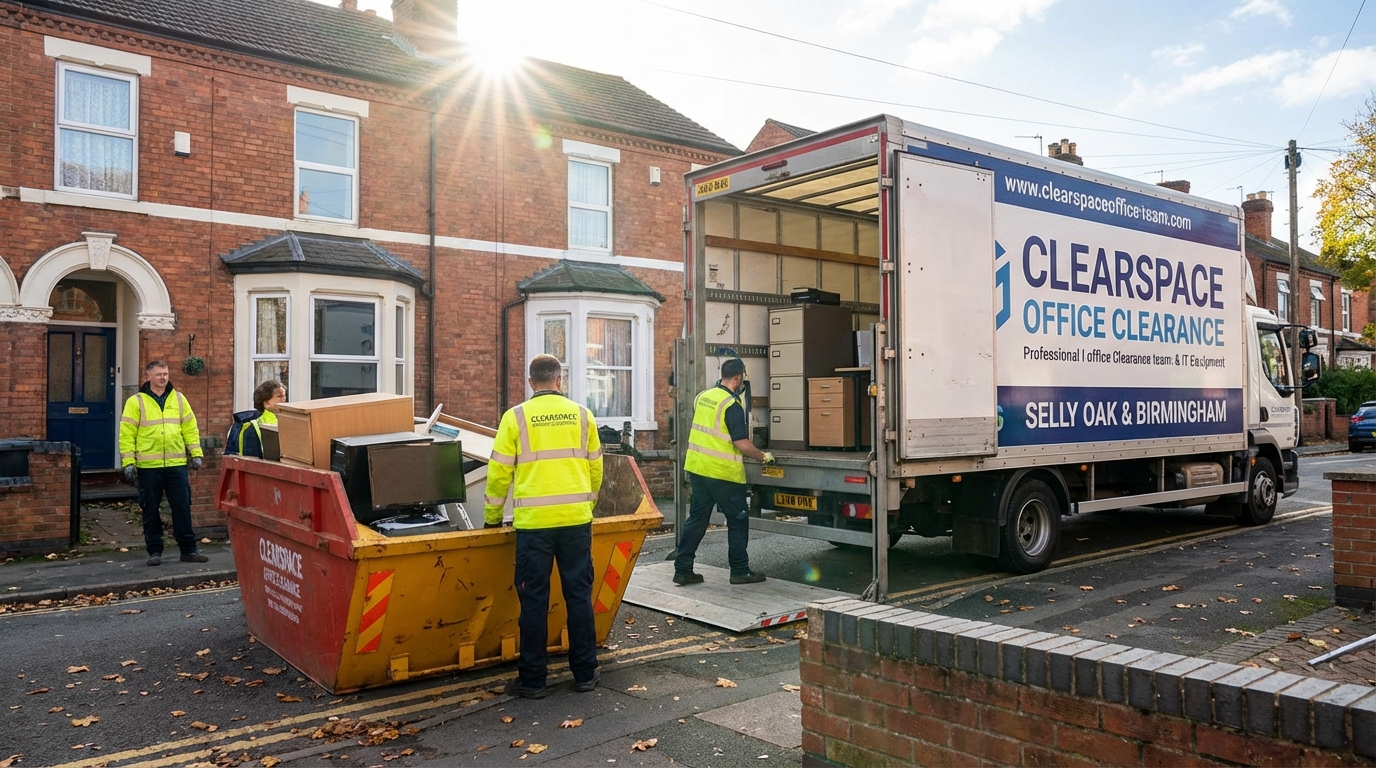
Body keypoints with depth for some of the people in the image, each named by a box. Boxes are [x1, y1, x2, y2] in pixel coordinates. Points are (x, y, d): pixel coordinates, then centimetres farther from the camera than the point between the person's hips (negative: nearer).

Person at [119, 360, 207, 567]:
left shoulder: (179, 399, 10)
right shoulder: (135, 402, 2)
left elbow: (190, 428, 12)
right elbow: (127, 435, -1)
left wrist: (195, 454, 5)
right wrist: (128, 462, -8)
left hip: (177, 464, 2)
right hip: (148, 467, -2)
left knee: (182, 507, 3)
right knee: (151, 510, 6)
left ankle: (188, 549, 11)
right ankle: (154, 551, 17)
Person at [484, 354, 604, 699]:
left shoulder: (516, 417, 0)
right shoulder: (581, 415, 6)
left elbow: (500, 472, 2)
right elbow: (595, 467, 12)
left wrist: (492, 516, 15)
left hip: (533, 522, -2)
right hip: (576, 519, 2)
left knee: (534, 600, 5)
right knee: (579, 595, 10)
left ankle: (532, 679, 12)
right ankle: (585, 673, 17)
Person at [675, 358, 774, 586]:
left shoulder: (702, 396, 7)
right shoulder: (732, 406, -16)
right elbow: (743, 445, -19)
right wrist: (764, 456, -3)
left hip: (697, 468, 7)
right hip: (723, 473, -7)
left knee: (696, 519, 13)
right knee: (738, 521, 8)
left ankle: (683, 569, 13)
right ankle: (740, 571, 15)